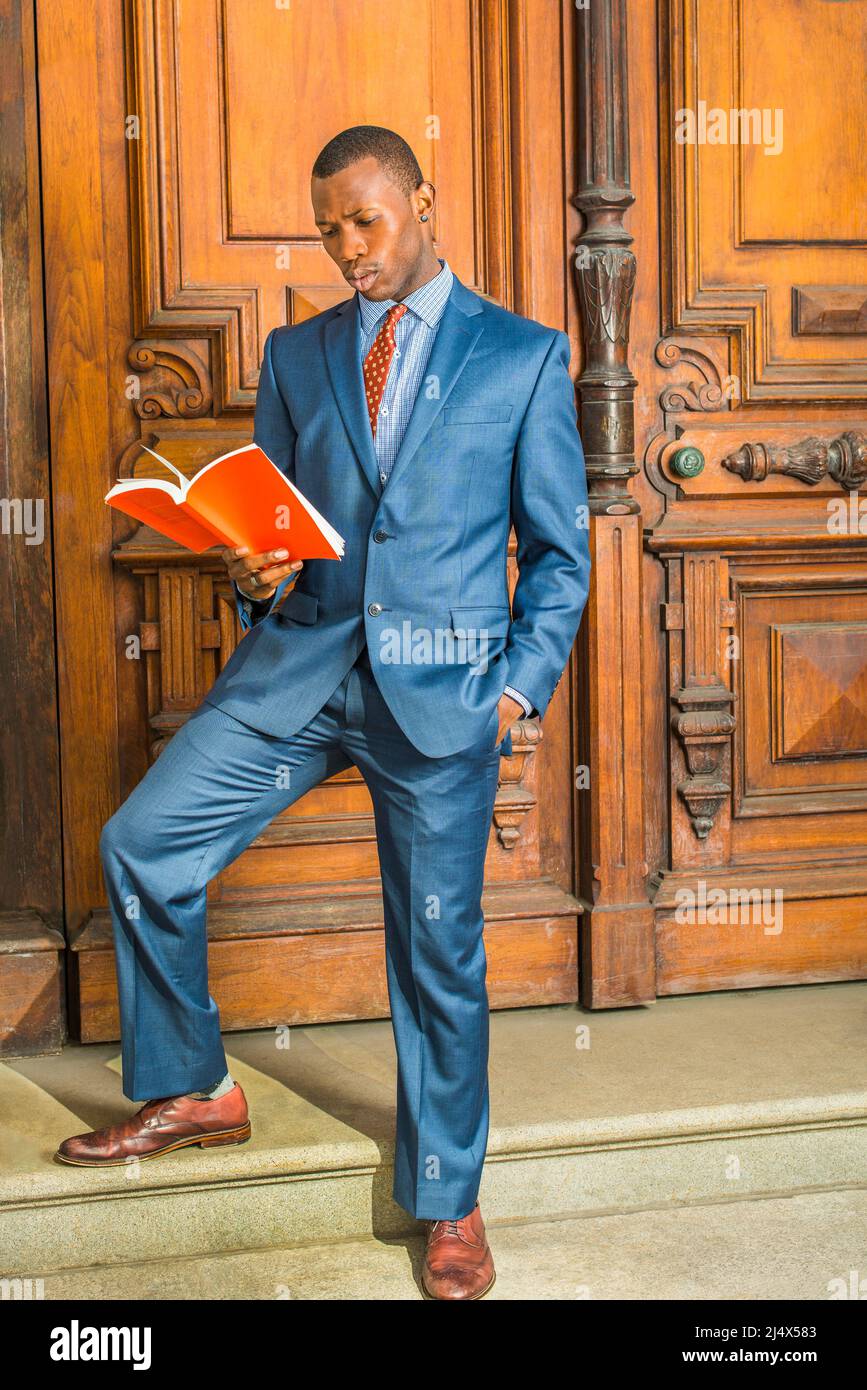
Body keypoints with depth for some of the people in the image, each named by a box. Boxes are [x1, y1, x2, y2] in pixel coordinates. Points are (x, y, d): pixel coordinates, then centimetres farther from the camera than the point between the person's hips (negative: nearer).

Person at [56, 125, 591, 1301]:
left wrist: (524, 684, -6)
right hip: (297, 664, 4)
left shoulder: (524, 355, 5)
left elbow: (559, 550, 6)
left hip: (441, 686, -3)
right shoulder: (296, 355, 14)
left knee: (439, 945, 3)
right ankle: (193, 1091, 15)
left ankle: (448, 1203, 22)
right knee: (141, 844, -7)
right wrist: (257, 573, -7)